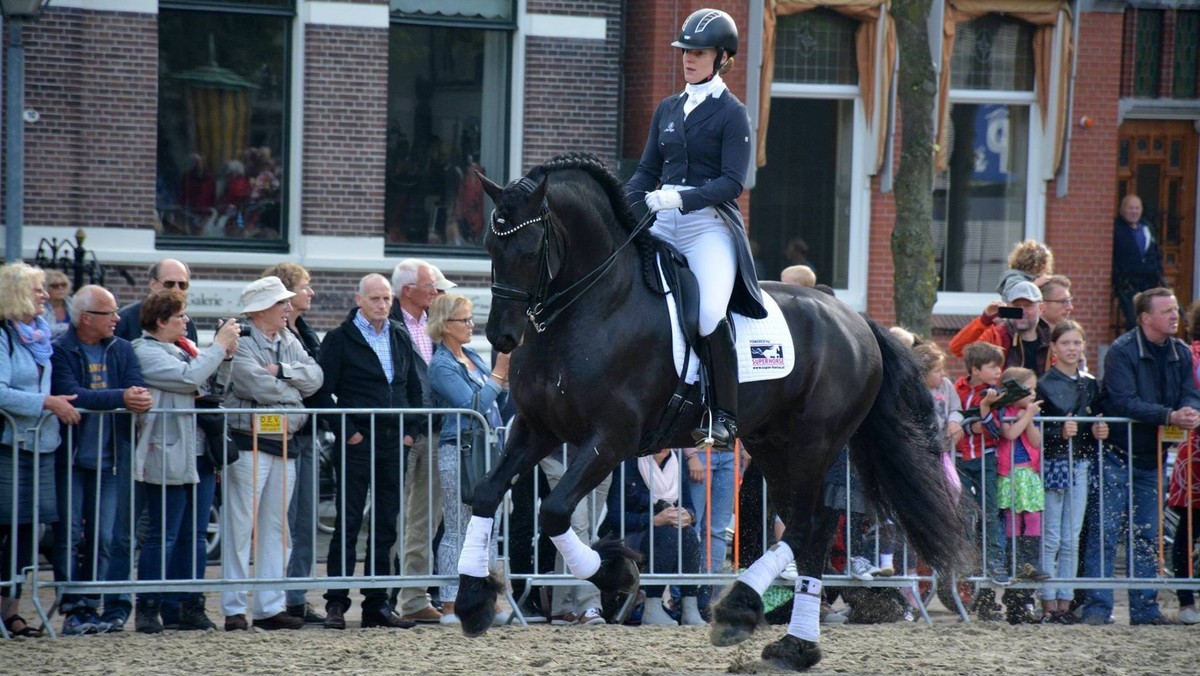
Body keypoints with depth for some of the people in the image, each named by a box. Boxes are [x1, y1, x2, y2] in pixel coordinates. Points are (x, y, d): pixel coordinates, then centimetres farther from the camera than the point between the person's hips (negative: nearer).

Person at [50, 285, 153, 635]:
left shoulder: (122, 350, 9)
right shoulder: (60, 351, -7)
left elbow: (137, 387, -3)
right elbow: (71, 395, -21)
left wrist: (141, 397, -28)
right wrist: (121, 398, -29)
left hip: (108, 458, 5)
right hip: (69, 457, -4)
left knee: (103, 539, 4)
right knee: (69, 535, -4)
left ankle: (91, 606, 10)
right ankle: (72, 610, -1)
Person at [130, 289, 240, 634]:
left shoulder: (184, 348, 18)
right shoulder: (145, 352, -8)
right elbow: (188, 378, -20)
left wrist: (225, 354, 3)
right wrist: (219, 347, -12)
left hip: (199, 456, 8)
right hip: (169, 458, -8)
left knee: (196, 536, 8)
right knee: (163, 536, -6)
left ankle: (191, 607, 12)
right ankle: (148, 609, -2)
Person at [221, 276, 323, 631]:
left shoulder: (290, 342, 15)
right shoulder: (240, 343, -9)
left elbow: (315, 376, 3)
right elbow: (258, 385, -19)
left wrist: (281, 371, -13)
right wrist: (294, 393, -3)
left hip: (284, 444, 8)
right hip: (248, 442, -8)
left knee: (275, 528, 10)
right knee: (240, 527, -5)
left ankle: (271, 606, 13)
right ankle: (234, 609, -3)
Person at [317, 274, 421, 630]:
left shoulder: (401, 338, 14)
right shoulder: (340, 339, -2)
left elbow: (414, 388, 19)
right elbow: (325, 392, -6)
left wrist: (411, 429, 7)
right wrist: (346, 432, -12)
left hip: (394, 441, 5)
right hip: (357, 443, -5)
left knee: (386, 527, 7)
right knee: (348, 524, -5)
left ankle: (377, 604, 12)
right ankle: (336, 604, -3)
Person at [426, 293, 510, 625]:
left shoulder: (473, 358, 14)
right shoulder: (441, 366, -9)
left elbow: (497, 403, 19)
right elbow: (473, 405, -19)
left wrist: (505, 379, 3)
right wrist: (498, 375, -13)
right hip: (458, 451, -8)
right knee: (457, 532, -4)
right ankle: (449, 606, -2)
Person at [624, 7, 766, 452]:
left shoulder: (731, 113, -1)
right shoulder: (668, 110, 17)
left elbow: (732, 182, -10)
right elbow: (647, 171, 17)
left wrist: (682, 198, -22)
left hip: (710, 226, -7)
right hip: (662, 226, 7)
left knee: (709, 313, -28)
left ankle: (725, 415, -18)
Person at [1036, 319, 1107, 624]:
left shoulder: (1090, 385, 12)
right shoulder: (1044, 385, -4)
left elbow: (1097, 422, 19)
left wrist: (1099, 432, -2)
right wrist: (1059, 433, -23)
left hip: (1080, 465, 5)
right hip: (1052, 462, -5)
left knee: (1071, 540, 5)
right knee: (1050, 539, -4)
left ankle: (1065, 602, 8)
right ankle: (1049, 605, -2)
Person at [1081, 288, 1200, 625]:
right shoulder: (1122, 351, -12)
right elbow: (1123, 402, -21)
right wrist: (1170, 416, -28)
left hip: (1152, 458, 6)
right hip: (1117, 454, -6)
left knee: (1148, 535, 9)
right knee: (1106, 531, -8)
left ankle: (1145, 607, 15)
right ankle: (1097, 607, -7)